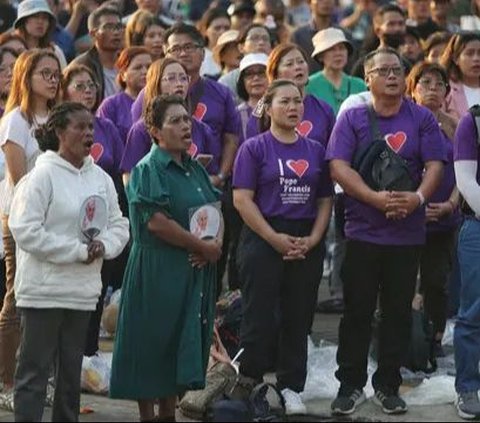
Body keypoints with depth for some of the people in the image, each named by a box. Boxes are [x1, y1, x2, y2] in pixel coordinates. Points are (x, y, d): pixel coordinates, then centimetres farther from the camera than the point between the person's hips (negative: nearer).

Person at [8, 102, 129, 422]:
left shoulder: (100, 178, 9)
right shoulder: (43, 175, -10)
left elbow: (119, 225, 14)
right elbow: (25, 230, -17)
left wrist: (103, 246, -9)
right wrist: (78, 251, -17)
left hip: (83, 291, 7)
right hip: (44, 290, -6)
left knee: (72, 371, 13)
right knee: (35, 370, -4)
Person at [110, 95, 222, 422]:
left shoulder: (195, 169, 14)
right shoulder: (148, 170, -9)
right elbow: (156, 222, -18)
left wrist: (216, 245, -7)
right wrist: (203, 247, -15)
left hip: (196, 272, 7)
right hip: (158, 271, -7)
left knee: (184, 345, 10)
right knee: (155, 344, -3)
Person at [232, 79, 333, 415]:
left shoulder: (315, 150, 12)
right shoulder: (254, 148, -1)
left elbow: (325, 200, 11)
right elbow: (242, 199, -8)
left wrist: (312, 239, -4)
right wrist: (275, 238, -15)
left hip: (307, 245, 4)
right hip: (263, 240, -4)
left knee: (298, 317, 6)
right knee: (260, 315, -5)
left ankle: (291, 387, 13)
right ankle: (249, 383, 3)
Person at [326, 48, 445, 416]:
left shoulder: (422, 119, 4)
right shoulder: (352, 118, 1)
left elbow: (434, 166, -1)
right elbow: (339, 166, -8)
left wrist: (418, 197, -21)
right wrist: (376, 198, -21)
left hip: (408, 233, 1)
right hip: (362, 232, -1)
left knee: (398, 312, 7)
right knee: (357, 312, 3)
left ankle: (388, 385, 17)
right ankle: (351, 384, 12)